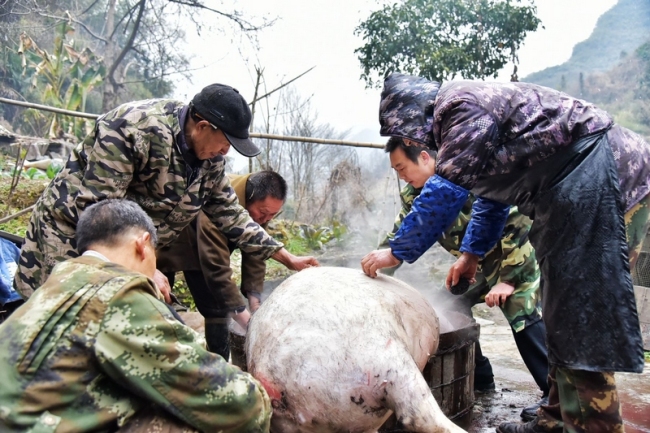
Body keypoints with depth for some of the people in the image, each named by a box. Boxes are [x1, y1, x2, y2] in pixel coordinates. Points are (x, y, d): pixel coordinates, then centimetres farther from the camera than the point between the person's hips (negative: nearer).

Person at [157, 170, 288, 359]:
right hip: (168, 246, -6)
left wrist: (255, 306, -18)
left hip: (204, 251, 6)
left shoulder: (261, 206, -19)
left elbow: (255, 255, -12)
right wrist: (247, 321, -39)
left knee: (218, 308, 1)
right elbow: (216, 269, -41)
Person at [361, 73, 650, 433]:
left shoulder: (462, 105, -13)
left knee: (581, 318, -11)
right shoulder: (475, 114, 20)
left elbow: (445, 191, -19)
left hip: (597, 175, -11)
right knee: (565, 313, 11)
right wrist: (472, 252, 23)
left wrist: (397, 251, -11)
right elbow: (492, 194, 26)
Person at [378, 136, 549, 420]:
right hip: (478, 261, 8)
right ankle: (480, 380, 16)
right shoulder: (412, 195, -6)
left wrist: (509, 278, -25)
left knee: (523, 316, -18)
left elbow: (516, 222, -28)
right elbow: (398, 236, 3)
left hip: (516, 254, -7)